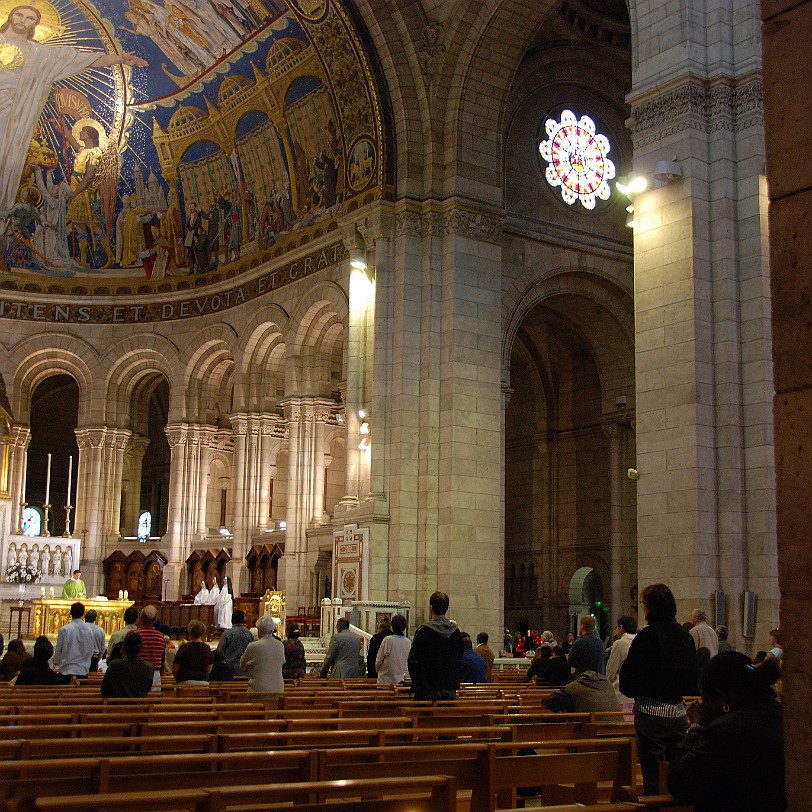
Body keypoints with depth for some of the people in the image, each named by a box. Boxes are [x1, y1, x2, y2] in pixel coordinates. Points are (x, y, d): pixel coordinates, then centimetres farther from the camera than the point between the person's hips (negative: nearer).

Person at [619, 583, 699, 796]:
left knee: (653, 781, -1)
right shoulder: (686, 636, 6)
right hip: (678, 713, 6)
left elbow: (627, 684, -10)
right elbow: (692, 679, 14)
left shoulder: (647, 635, -12)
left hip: (652, 713, -6)